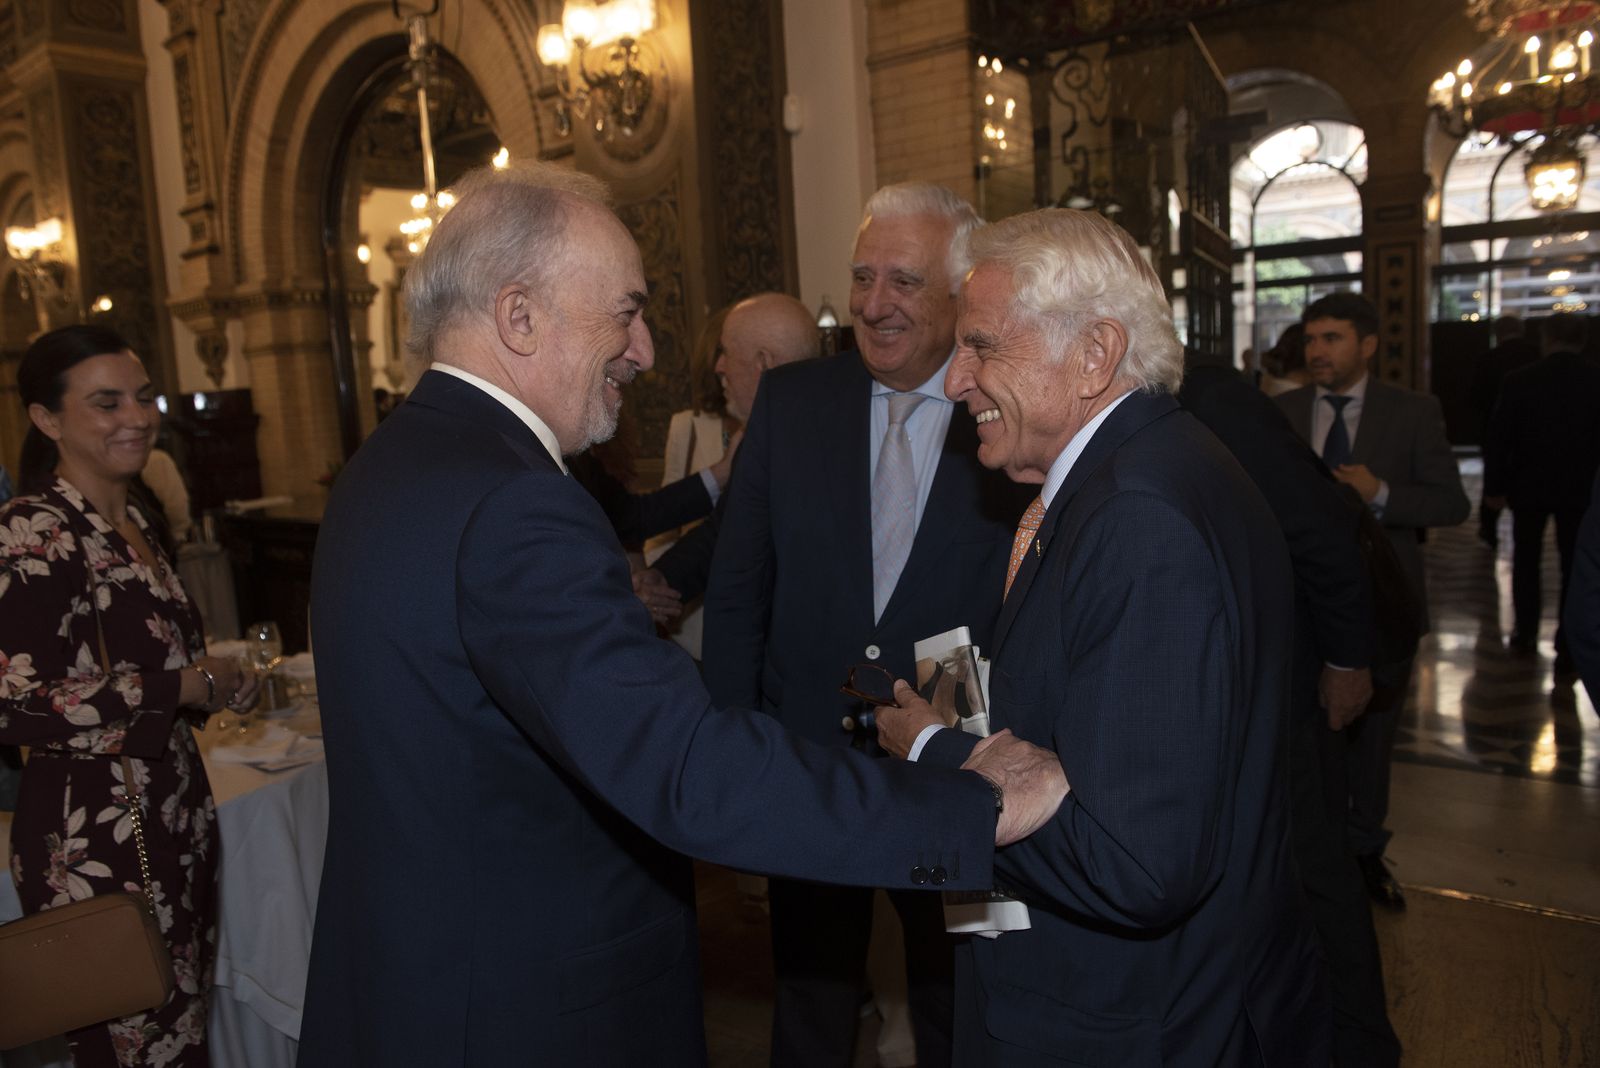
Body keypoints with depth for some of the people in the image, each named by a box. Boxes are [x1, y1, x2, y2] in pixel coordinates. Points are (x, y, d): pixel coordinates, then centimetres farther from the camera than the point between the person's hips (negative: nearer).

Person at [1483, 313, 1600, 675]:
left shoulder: (1519, 380, -11)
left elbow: (1498, 439, -9)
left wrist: (1494, 486, 0)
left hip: (1530, 485, 0)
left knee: (1527, 560, 17)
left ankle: (1526, 634, 25)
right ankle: (1567, 648, 4)